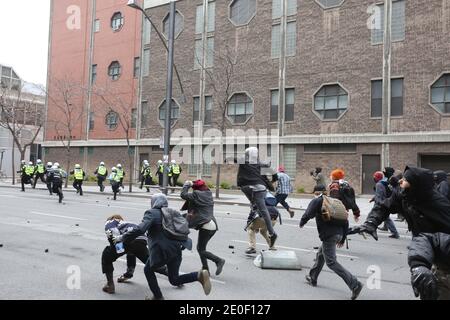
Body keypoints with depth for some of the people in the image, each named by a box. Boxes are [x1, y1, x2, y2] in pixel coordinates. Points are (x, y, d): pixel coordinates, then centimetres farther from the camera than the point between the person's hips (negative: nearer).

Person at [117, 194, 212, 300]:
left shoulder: (152, 213, -3)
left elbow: (140, 230, -17)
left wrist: (123, 237, -7)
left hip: (161, 251, -6)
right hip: (176, 250, 7)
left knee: (148, 271, 22)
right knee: (174, 280, 17)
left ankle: (158, 297, 24)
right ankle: (200, 275, -3)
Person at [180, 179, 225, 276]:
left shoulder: (197, 194, -10)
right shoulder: (208, 195, 15)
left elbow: (183, 195, -7)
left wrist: (187, 185, 6)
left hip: (206, 225, -9)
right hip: (213, 225, 9)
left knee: (201, 249, -1)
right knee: (200, 247, 18)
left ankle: (218, 260, -9)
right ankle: (205, 269, 20)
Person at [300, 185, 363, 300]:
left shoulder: (317, 201, -2)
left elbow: (308, 214, -14)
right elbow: (345, 221, 18)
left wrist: (302, 223, 9)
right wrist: (343, 238, 23)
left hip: (328, 235, -8)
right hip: (338, 233, 8)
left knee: (331, 262, -4)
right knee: (320, 255, 24)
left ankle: (354, 284, -13)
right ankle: (313, 278, 37)